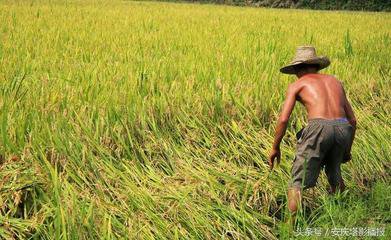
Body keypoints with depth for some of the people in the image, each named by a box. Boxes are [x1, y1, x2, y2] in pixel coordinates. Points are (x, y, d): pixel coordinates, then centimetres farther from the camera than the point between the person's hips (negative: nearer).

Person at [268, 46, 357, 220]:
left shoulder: (296, 85, 15)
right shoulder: (335, 81, 27)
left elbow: (283, 120, 3)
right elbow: (352, 120, 26)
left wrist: (275, 148, 14)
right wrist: (347, 149, 37)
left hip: (319, 128, -5)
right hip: (343, 128, 5)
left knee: (297, 184, 2)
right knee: (334, 172, 30)